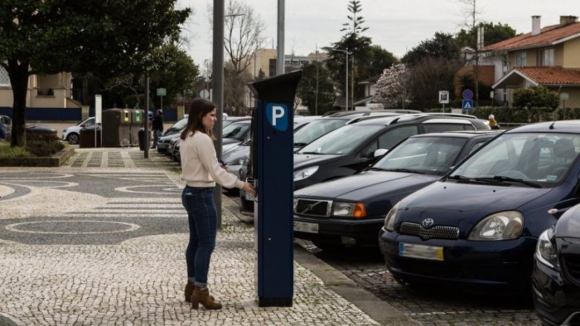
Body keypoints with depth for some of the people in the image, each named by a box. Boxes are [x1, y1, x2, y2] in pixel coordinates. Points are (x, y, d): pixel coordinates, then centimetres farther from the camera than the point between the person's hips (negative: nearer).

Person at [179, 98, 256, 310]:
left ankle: (192, 286, 23)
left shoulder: (186, 137, 11)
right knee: (206, 244, -6)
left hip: (191, 191, 10)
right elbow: (215, 172, -20)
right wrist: (241, 184, -15)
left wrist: (216, 167, 5)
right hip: (202, 195, -10)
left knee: (195, 241, 16)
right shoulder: (202, 139, -20)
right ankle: (200, 291, -5)